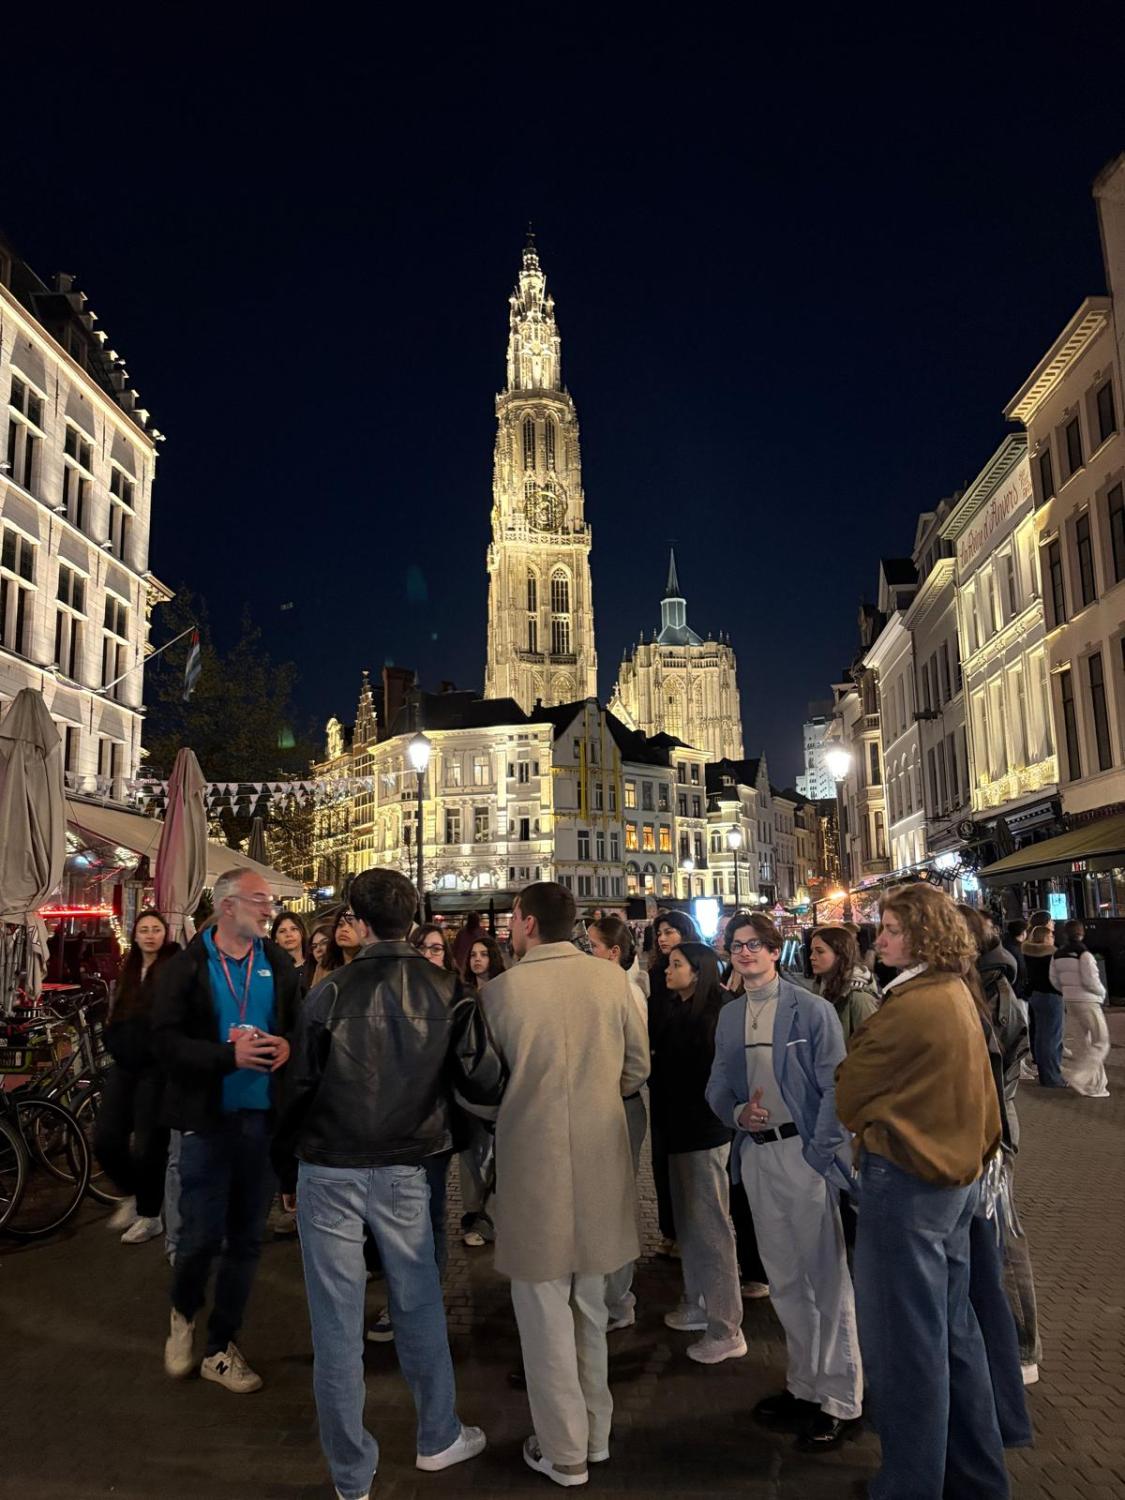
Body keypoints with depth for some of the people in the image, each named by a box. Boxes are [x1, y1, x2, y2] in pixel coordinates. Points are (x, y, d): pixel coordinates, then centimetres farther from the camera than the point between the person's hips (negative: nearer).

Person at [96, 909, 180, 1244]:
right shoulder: (129, 970, 15)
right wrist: (114, 1044, 12)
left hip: (157, 1068, -6)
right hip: (123, 1066, 6)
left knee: (148, 1147, 0)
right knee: (105, 1140, 3)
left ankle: (150, 1216, 20)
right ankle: (132, 1195, 29)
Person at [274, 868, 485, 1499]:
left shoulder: (332, 992, -13)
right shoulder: (446, 990, -7)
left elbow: (303, 1086, -6)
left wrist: (287, 1166, 7)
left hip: (329, 1170, -2)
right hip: (405, 1170, 2)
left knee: (338, 1321, 10)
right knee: (420, 1305, 19)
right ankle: (439, 1437, 34)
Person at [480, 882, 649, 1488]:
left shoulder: (504, 988, -15)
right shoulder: (611, 977, -6)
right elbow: (638, 1064, 2)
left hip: (532, 1156, -4)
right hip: (599, 1155, 4)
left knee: (545, 1306, 12)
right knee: (589, 1302, 22)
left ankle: (564, 1450, 24)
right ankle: (596, 1432, 36)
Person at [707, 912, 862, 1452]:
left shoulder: (811, 1009, -9)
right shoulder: (729, 1016, 8)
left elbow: (835, 1086, -11)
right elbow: (717, 1084, 13)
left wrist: (821, 1152, -17)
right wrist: (737, 1112, -8)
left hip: (803, 1149, -6)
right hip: (756, 1152, 6)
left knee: (826, 1276, 2)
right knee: (783, 1277, 17)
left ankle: (840, 1400, 17)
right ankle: (803, 1384, 32)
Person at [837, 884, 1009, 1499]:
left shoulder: (909, 1007, -23)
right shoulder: (958, 995, 6)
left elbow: (846, 1097, -14)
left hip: (906, 1181, -9)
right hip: (957, 1171, 9)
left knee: (903, 1339, 4)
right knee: (952, 1327, 21)